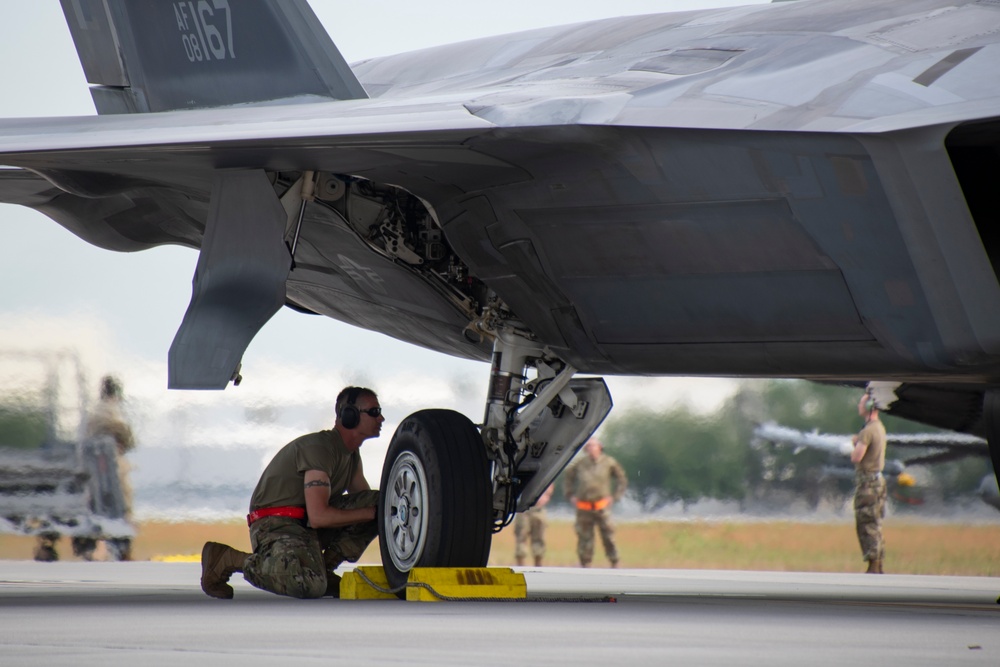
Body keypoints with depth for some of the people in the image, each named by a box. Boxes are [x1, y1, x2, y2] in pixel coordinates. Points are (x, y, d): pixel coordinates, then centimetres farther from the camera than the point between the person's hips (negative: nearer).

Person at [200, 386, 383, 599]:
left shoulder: (351, 454, 13)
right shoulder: (319, 447, -18)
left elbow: (364, 501, 24)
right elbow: (318, 516, -25)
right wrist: (370, 512, -19)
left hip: (308, 524, 9)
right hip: (276, 524, -9)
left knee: (378, 501, -4)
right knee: (311, 586, -36)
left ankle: (324, 567, -2)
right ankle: (228, 559, -14)